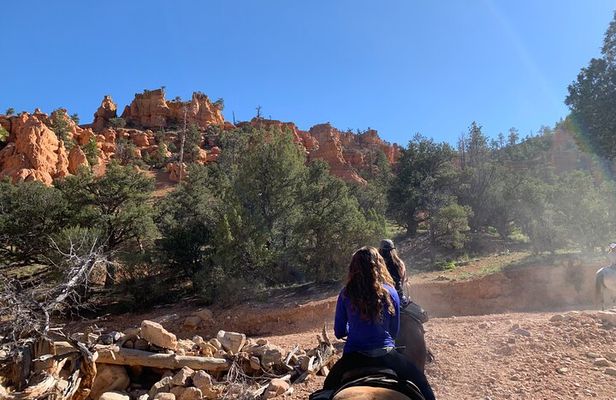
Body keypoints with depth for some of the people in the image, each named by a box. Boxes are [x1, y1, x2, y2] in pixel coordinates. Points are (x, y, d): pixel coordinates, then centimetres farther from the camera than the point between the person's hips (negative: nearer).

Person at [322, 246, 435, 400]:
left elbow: (339, 333, 2)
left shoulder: (346, 294, -6)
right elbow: (394, 331, 6)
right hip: (385, 356, 0)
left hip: (353, 358, 0)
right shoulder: (390, 292, -5)